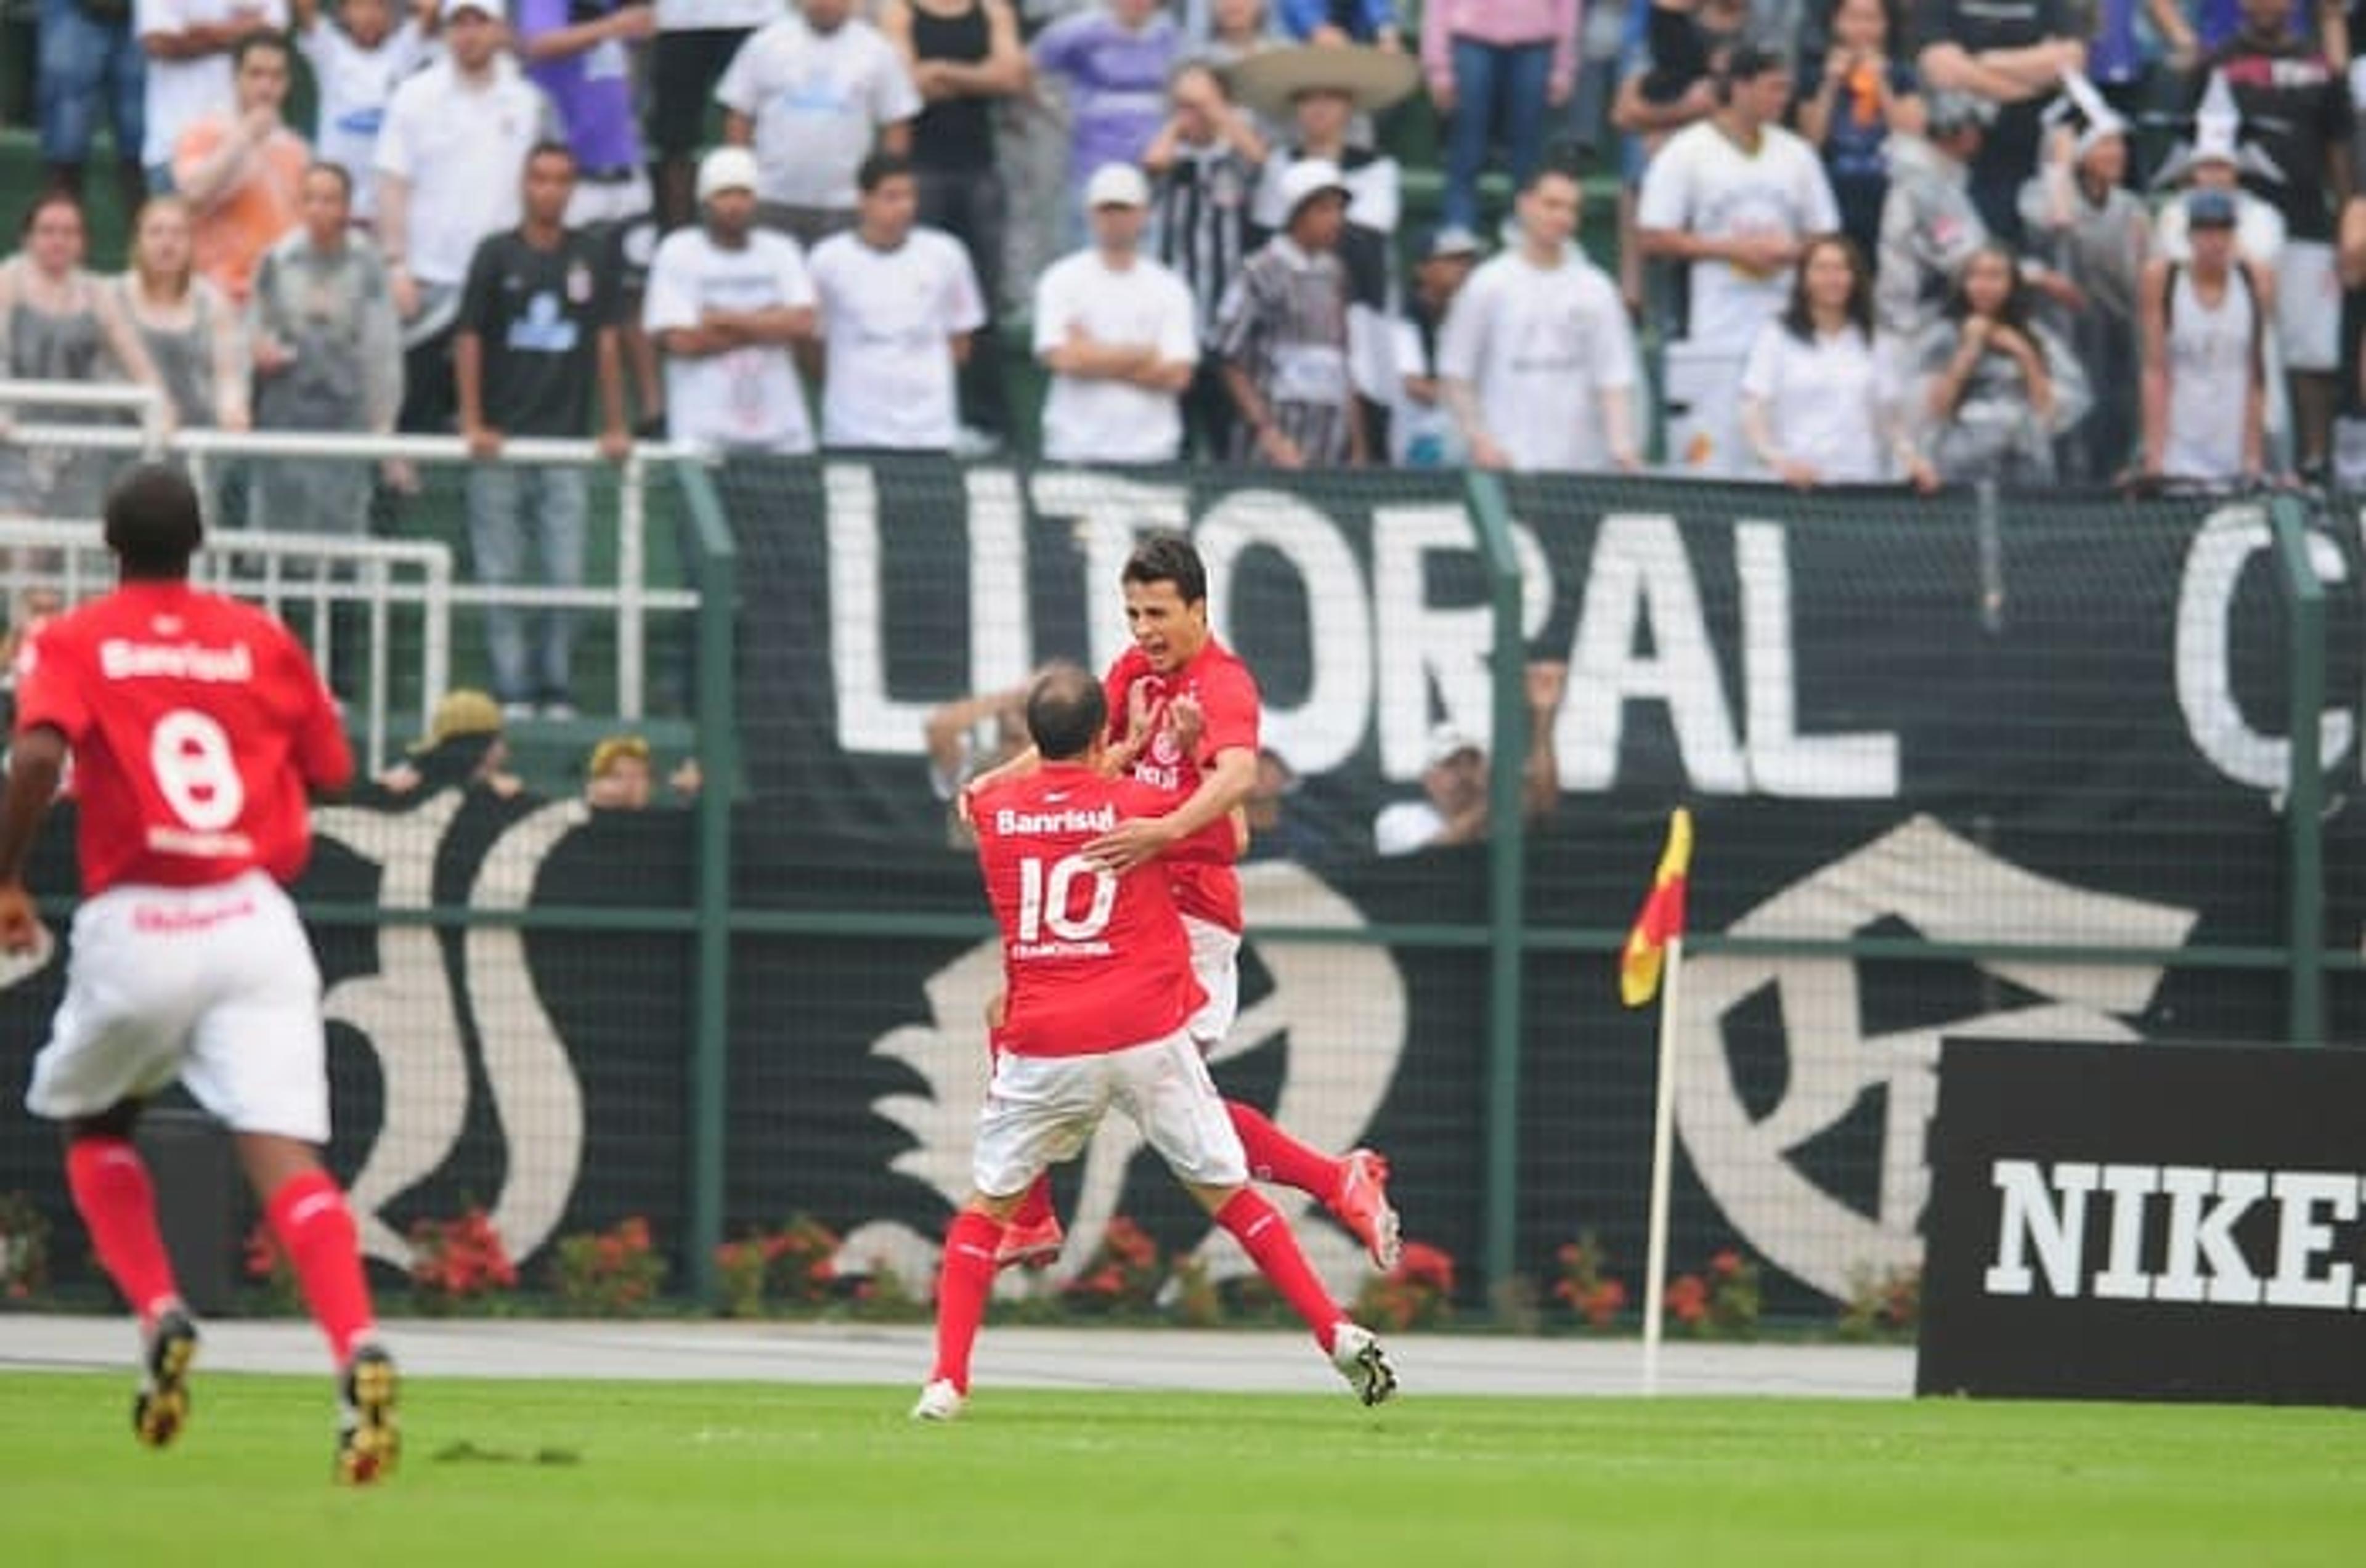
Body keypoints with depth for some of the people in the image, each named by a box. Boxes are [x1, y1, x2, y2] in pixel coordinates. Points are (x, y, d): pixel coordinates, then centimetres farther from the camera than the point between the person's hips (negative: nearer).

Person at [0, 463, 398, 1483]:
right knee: (285, 1158, -10)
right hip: (255, 922, 1)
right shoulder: (260, 640, 10)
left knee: (92, 1125, 25)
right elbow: (331, 771, 15)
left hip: (134, 929, -1)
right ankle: (358, 1351, -33)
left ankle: (159, 1314, 3)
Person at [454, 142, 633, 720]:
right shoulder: (497, 256, 1)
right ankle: (511, 690, 4)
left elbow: (606, 343, 10)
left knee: (567, 575, -3)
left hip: (566, 443, 1)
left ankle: (557, 690, 5)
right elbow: (469, 341, 1)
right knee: (501, 575, 0)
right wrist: (472, 423, -6)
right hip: (501, 442, -1)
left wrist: (616, 426, 6)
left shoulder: (589, 260, 7)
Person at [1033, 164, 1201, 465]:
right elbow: (1064, 359, -10)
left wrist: (1096, 358, -6)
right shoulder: (1062, 280, 4)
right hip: (1076, 450, -2)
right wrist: (1143, 354, -3)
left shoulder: (1169, 288, 9)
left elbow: (1177, 375, -2)